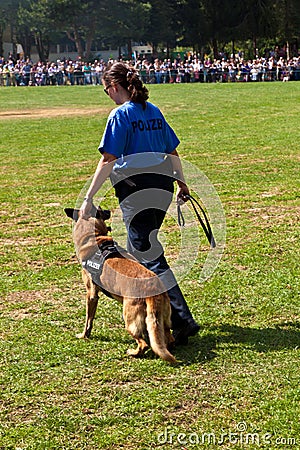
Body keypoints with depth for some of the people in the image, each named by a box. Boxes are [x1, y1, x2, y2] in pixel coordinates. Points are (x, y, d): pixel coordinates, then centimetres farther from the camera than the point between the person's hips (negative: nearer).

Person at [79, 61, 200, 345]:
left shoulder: (121, 114, -10)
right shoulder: (153, 111, 11)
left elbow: (108, 160, -16)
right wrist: (181, 184, 29)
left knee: (150, 257, -5)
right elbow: (172, 152, 17)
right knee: (139, 246, 23)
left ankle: (183, 321, -10)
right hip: (162, 187, 8)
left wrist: (88, 198, -15)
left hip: (136, 189, -8)